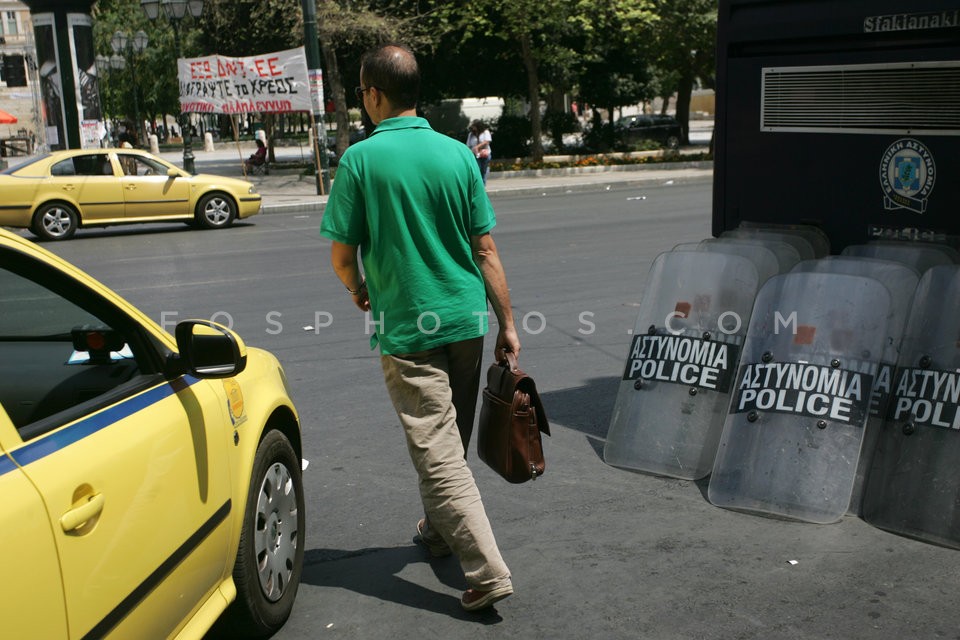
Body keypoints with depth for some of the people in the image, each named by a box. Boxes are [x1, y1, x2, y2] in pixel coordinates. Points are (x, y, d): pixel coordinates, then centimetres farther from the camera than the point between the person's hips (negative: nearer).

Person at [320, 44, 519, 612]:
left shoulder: (361, 159, -10)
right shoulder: (458, 153, 1)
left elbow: (342, 255, -7)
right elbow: (486, 250, 1)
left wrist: (359, 291, 15)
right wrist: (507, 324, 6)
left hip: (407, 330, -5)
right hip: (467, 320, 5)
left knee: (439, 453, 0)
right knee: (451, 441, 21)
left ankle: (488, 571, -2)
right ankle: (439, 531, 41)